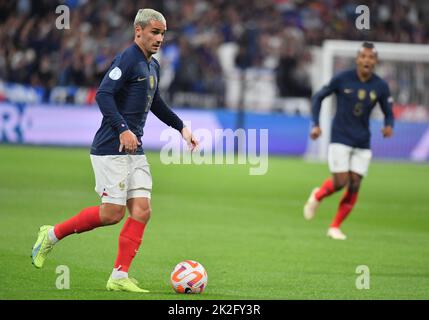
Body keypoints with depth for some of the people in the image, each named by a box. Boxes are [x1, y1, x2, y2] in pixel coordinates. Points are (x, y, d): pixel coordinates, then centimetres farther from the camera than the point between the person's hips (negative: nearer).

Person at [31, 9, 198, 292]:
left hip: (135, 151, 9)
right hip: (111, 149, -9)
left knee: (142, 210, -2)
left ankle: (119, 277, 1)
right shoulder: (127, 59, -13)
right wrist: (123, 129, -30)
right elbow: (103, 95, -22)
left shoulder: (153, 66, 16)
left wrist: (181, 127, 29)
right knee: (112, 213, -8)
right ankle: (52, 235, 11)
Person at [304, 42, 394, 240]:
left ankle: (335, 227, 13)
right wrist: (315, 125, -7)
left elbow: (388, 113, 8)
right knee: (340, 182, -11)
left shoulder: (381, 86, -2)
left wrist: (389, 126, -16)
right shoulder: (342, 79, -9)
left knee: (354, 186, -2)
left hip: (363, 144, 3)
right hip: (340, 140, -3)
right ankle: (317, 196, 23)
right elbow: (318, 97, 2)